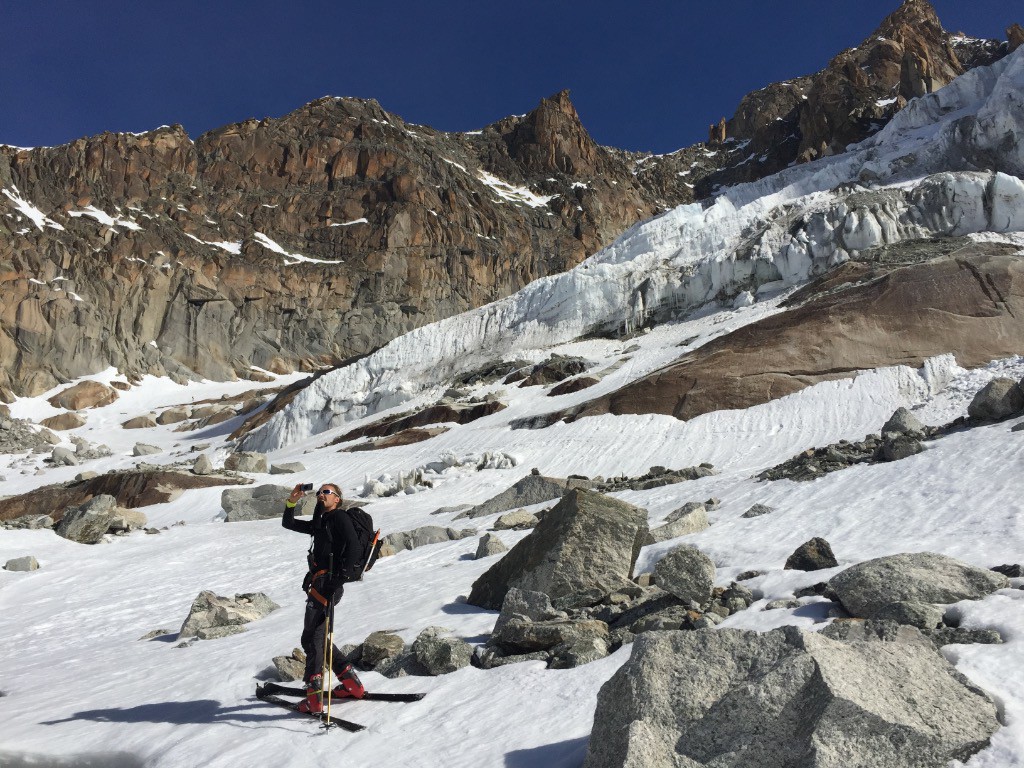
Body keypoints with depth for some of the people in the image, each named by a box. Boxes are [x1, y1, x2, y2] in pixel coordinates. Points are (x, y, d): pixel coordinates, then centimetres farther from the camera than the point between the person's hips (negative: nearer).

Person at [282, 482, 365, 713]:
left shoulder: (340, 517, -3)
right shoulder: (321, 523, 24)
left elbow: (353, 548, -15)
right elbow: (288, 524, 28)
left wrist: (340, 577, -21)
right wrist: (292, 502, 12)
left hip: (327, 585, -9)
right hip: (318, 584, 9)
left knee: (312, 639, -8)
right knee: (316, 639, 15)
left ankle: (314, 698, -6)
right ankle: (353, 685, 20)